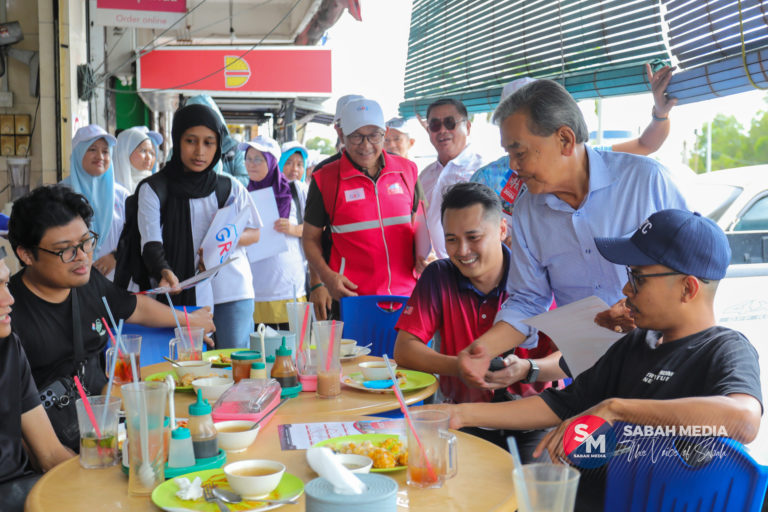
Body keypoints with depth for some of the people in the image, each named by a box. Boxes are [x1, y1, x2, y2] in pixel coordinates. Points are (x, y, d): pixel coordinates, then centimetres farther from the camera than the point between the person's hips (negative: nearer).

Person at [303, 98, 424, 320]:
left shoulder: (407, 170, 9)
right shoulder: (325, 178, 0)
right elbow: (310, 238, 5)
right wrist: (325, 276, -9)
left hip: (405, 293, 3)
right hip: (351, 296, -2)